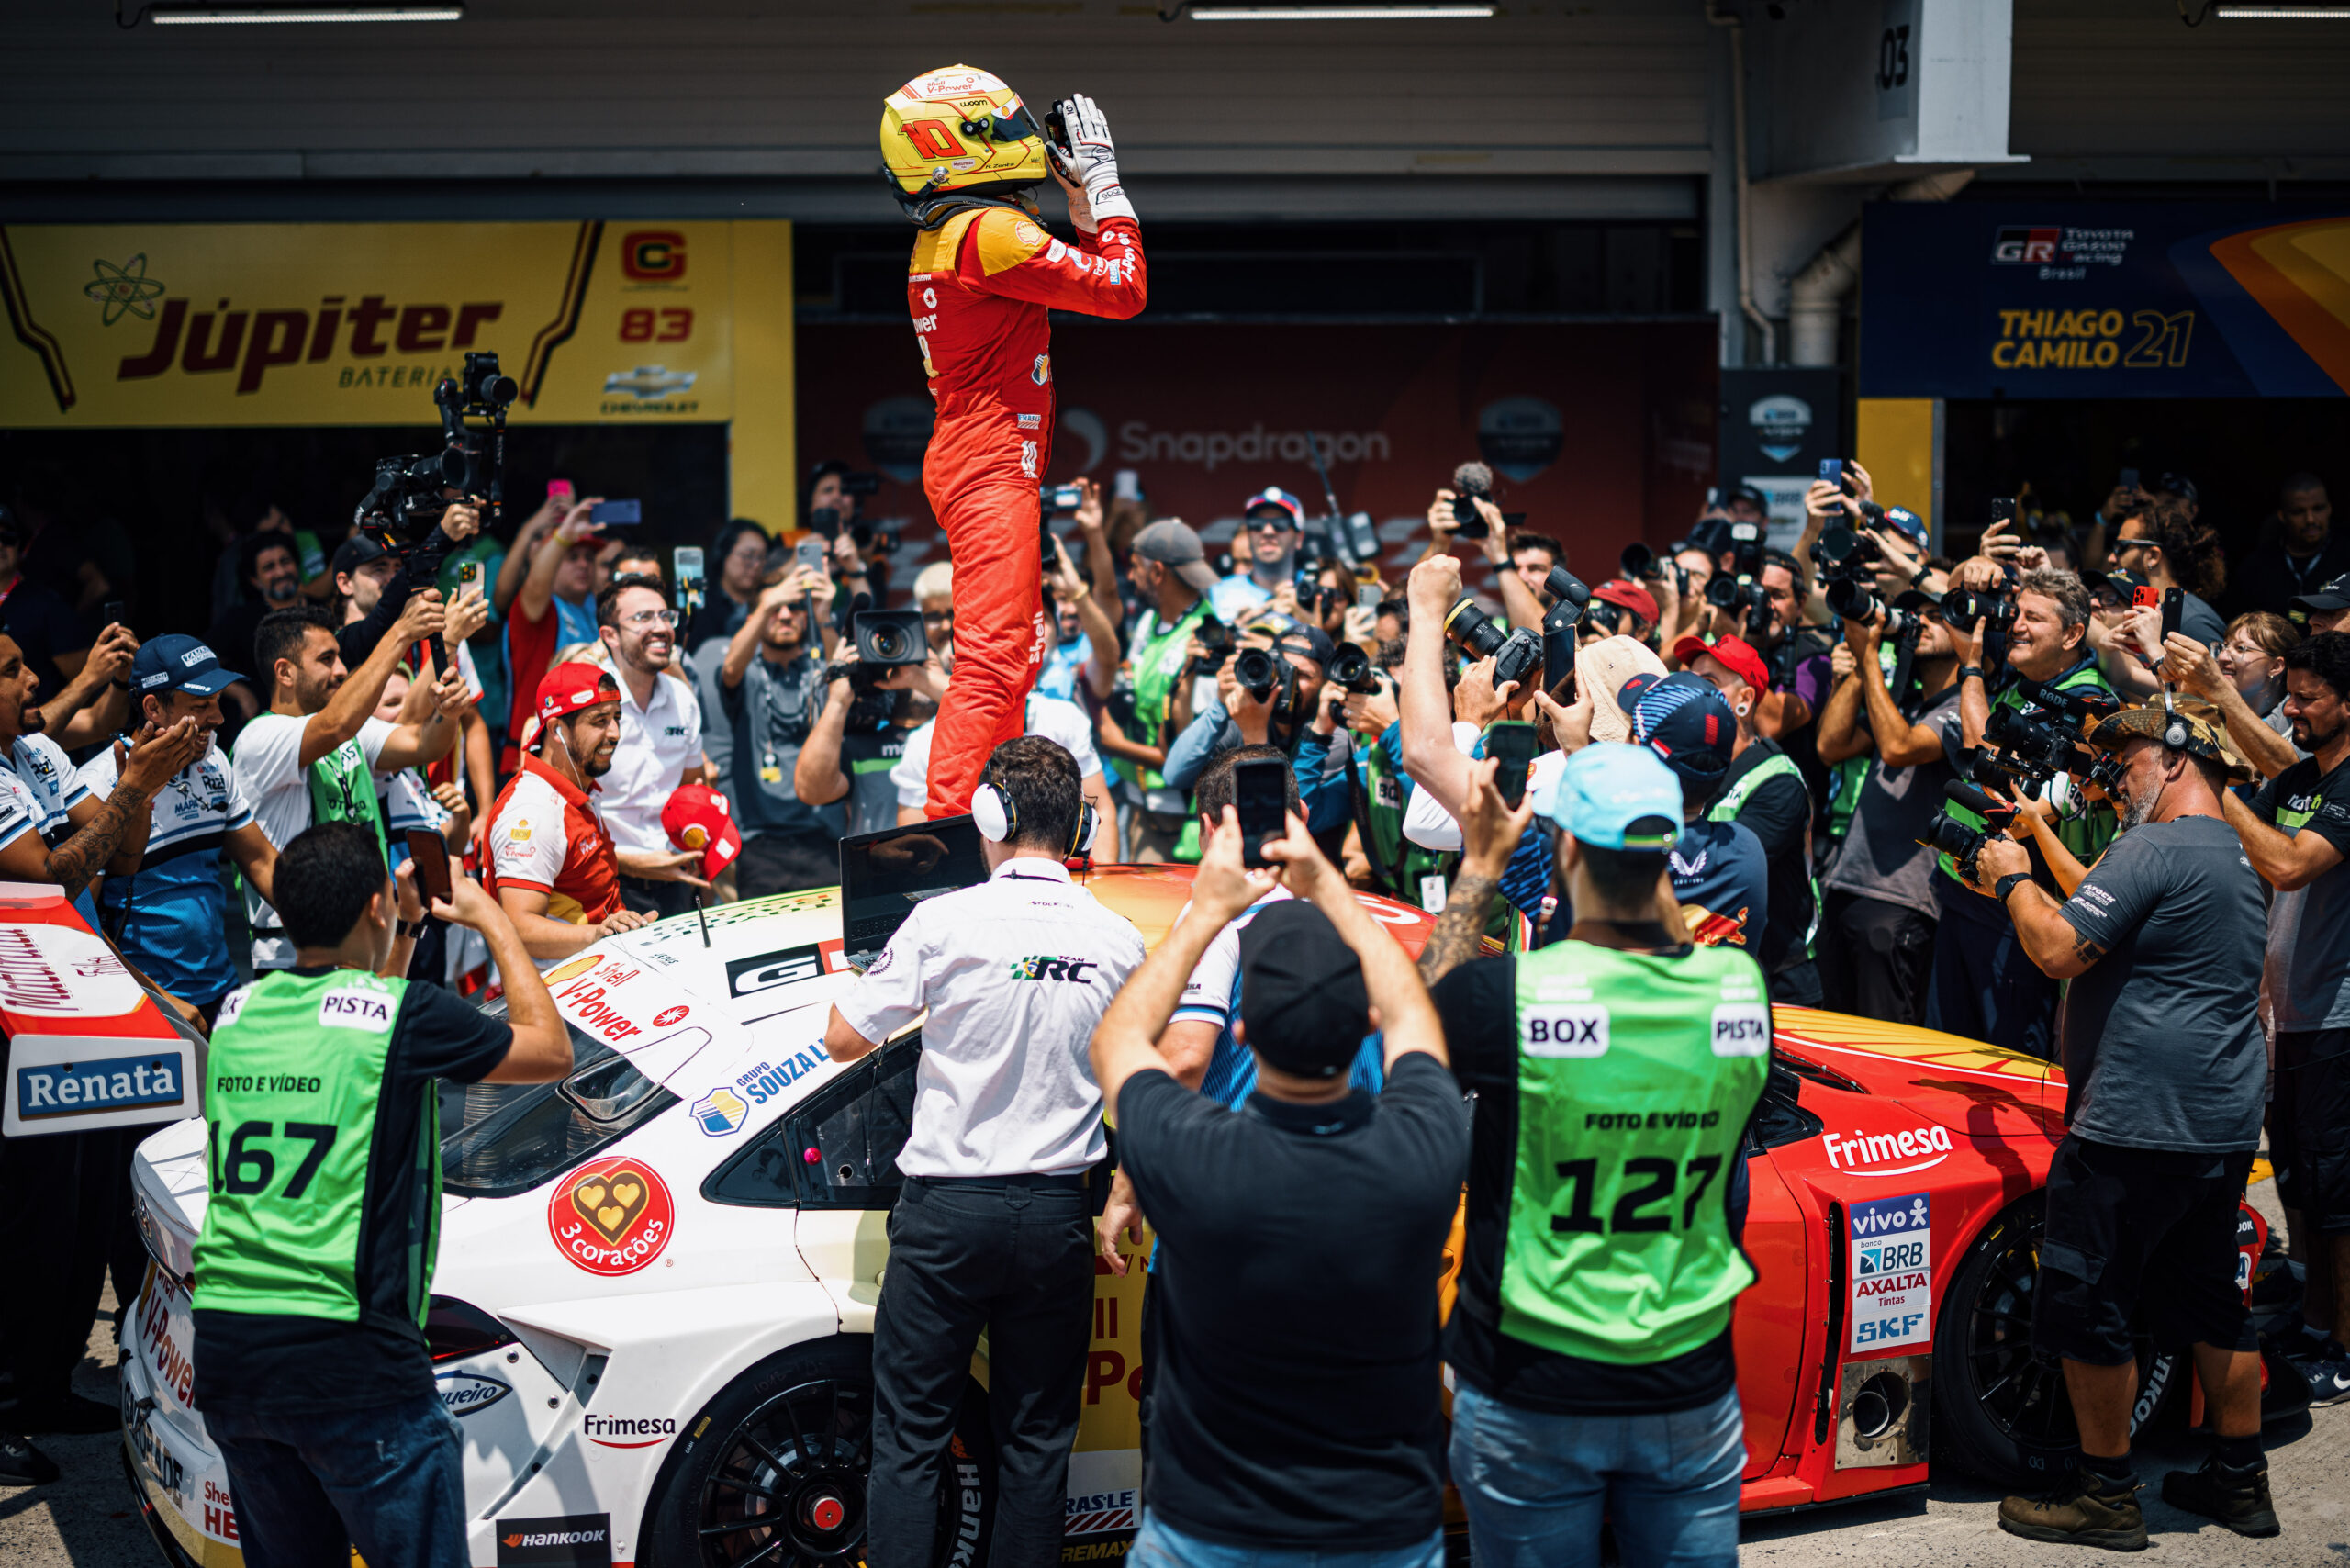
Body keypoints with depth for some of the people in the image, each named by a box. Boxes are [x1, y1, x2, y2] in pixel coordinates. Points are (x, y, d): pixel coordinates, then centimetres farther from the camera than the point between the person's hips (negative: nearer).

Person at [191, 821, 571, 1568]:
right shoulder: (406, 1015, -8)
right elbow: (551, 1052, 8)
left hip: (223, 1351, 7)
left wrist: (399, 934, 32)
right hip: (345, 1358, -6)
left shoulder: (239, 1010, 10)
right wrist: (490, 919, 16)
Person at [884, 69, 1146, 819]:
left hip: (970, 466, 11)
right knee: (993, 660, -15)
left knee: (1016, 653, 18)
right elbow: (1121, 290, -15)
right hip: (992, 471, -11)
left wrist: (1083, 198, 20)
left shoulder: (940, 238, 16)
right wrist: (1103, 181, -6)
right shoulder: (989, 231, -14)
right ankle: (944, 825, -20)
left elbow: (1082, 276, 26)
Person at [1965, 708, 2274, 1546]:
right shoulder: (2235, 857, 17)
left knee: (2089, 1307, 0)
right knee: (2209, 1301, 18)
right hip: (2224, 1125, 10)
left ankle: (2106, 1494, 6)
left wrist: (2014, 880, -5)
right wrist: (2020, 888, 20)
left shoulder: (2157, 849, -15)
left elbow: (2059, 951, -19)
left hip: (2138, 1124, -10)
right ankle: (2241, 1482, 26)